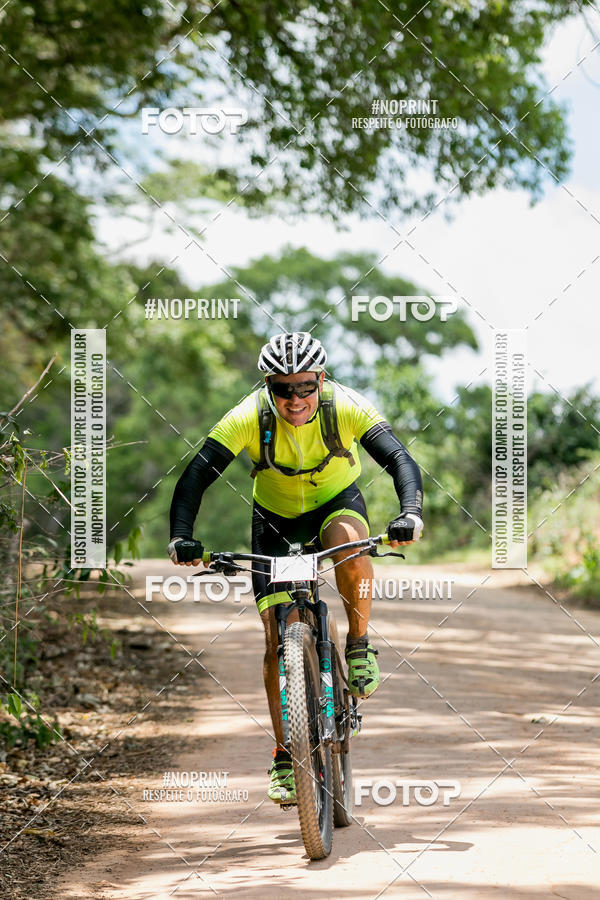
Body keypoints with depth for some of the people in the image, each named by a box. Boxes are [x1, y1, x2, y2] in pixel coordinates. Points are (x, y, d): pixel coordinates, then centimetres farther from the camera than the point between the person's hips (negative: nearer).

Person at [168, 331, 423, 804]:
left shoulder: (347, 407, -27)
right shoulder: (248, 418, -27)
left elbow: (401, 459, -33)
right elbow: (196, 476, -30)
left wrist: (411, 513, -51)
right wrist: (181, 537, -44)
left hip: (337, 503, -1)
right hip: (276, 520, 1)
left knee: (349, 540, -38)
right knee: (278, 642, -7)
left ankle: (360, 647, -16)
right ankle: (285, 757, 6)